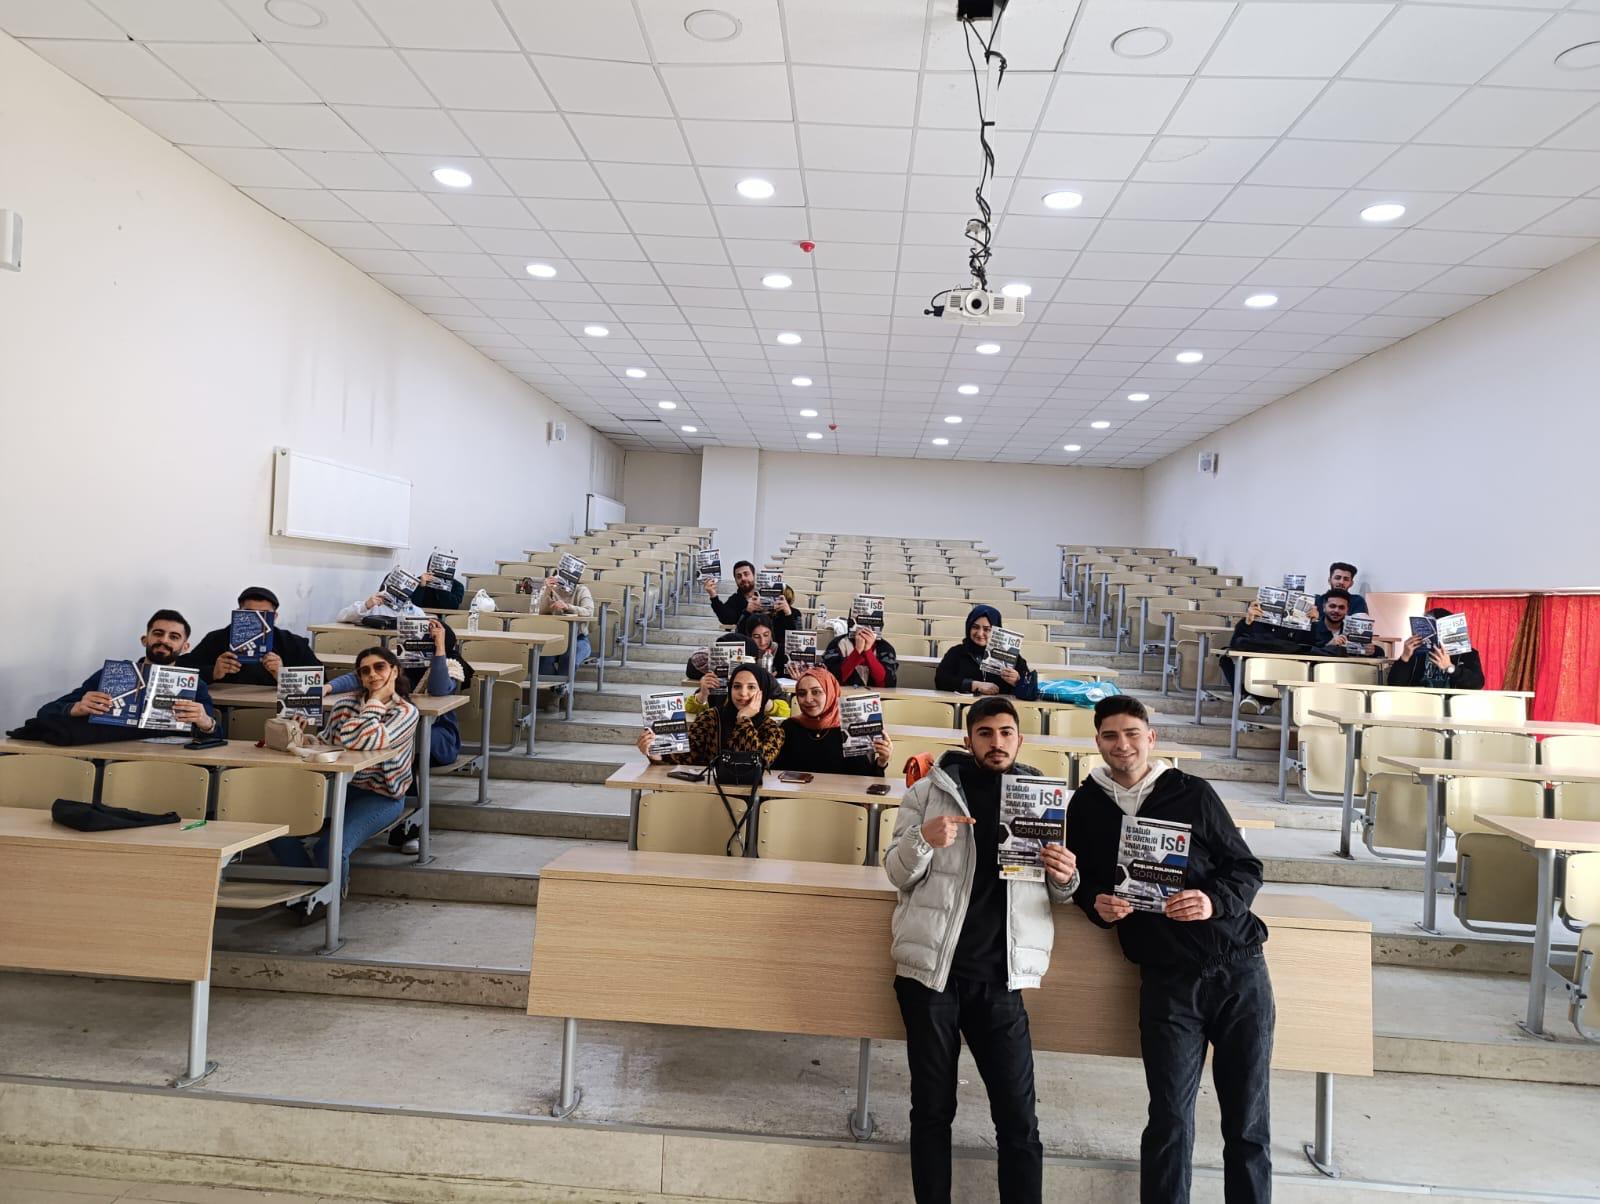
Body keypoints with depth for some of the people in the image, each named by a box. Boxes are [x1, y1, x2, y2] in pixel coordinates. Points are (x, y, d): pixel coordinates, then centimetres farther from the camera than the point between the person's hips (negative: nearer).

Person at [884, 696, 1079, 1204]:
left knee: (1018, 1117, 1)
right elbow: (898, 875, 1)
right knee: (933, 1108, 9)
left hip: (999, 977, 1)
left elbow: (1057, 894, 14)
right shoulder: (929, 791, 1)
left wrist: (1066, 877, -10)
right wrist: (922, 840, -20)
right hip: (931, 968, -1)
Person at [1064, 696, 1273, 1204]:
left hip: (1239, 966, 0)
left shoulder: (1192, 793, 2)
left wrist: (1215, 901, -15)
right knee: (1170, 1120, -1)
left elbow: (1247, 868, 4)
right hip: (1167, 978, 0)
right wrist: (1096, 902, -5)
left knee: (1248, 1119, 5)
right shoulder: (1086, 806, 6)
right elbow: (1081, 877, 17)